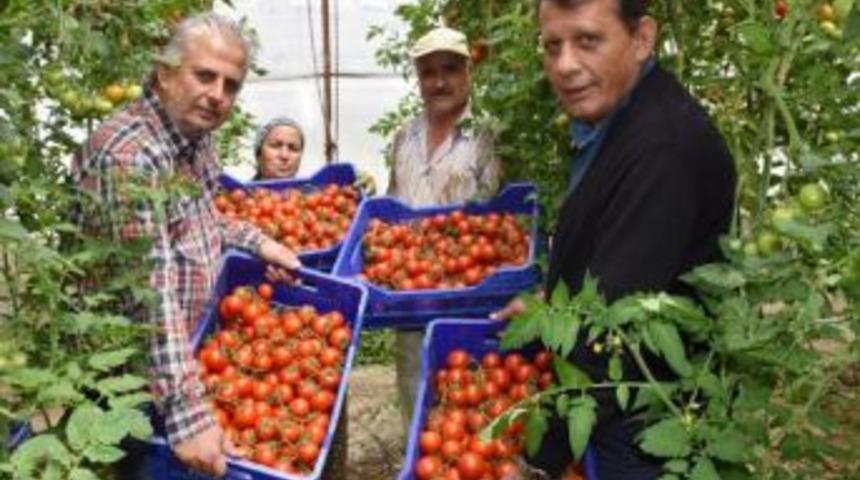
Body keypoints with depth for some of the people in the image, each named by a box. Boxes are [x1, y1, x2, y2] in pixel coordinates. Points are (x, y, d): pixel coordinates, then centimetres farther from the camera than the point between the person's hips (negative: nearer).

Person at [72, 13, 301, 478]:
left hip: (188, 348, 9)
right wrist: (187, 413, -36)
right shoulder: (126, 156, -28)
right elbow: (152, 297, -34)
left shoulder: (194, 136, 1)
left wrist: (255, 242, 7)